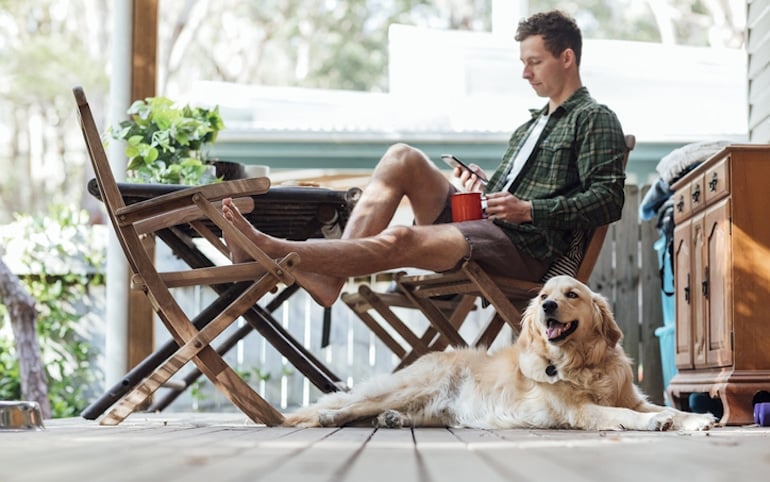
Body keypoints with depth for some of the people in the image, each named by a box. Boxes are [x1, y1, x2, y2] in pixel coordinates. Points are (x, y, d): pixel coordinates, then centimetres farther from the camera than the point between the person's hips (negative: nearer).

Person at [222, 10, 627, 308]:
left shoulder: (595, 121, 2)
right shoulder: (530, 127, 29)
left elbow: (609, 200, -11)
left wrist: (529, 210, -18)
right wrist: (483, 186, 4)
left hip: (524, 246, -8)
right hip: (481, 221, 8)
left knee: (399, 240, -30)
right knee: (403, 158, -12)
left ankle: (271, 251, -34)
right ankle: (330, 277, -26)